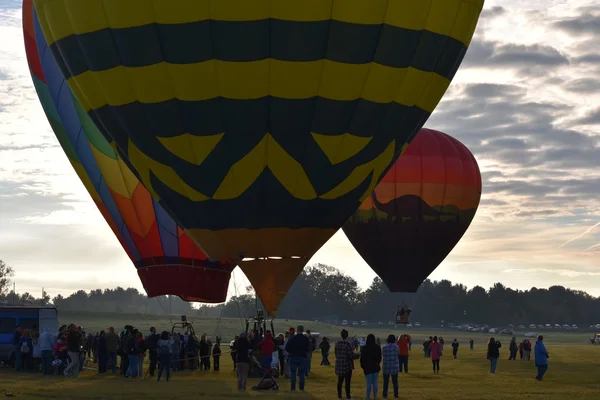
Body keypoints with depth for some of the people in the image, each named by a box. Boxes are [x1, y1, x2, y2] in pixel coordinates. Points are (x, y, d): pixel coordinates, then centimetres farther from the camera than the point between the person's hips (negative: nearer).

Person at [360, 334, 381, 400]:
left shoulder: (364, 348, -12)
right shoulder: (377, 347, 0)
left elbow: (362, 358, -7)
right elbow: (379, 358, 8)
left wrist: (362, 366, 7)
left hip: (368, 367, -4)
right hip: (376, 367, 4)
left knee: (369, 383, -1)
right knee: (375, 382, 10)